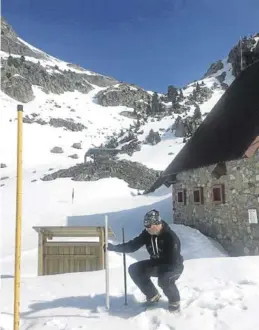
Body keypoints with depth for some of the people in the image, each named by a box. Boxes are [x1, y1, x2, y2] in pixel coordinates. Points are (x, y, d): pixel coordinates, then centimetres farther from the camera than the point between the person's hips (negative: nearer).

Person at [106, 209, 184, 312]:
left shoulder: (171, 237, -28)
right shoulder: (147, 234, -10)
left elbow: (173, 261, -27)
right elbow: (133, 245, -7)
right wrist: (114, 247, -18)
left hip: (173, 266, -7)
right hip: (156, 264, 7)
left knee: (164, 279, -37)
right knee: (134, 269, -9)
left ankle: (174, 300, -3)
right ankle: (153, 296, 9)